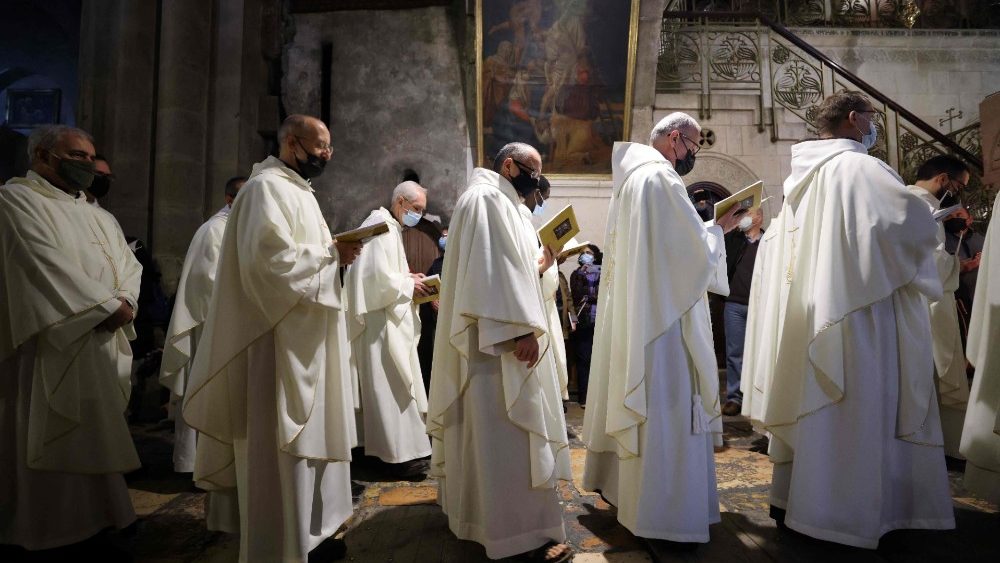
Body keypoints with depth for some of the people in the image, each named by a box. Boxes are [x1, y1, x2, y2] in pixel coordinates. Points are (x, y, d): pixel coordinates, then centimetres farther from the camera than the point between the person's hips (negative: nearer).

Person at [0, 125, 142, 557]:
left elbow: (128, 265, 12)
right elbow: (48, 265, -16)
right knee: (53, 446, -1)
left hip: (103, 347, 7)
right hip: (53, 346, -7)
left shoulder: (100, 217, 19)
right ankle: (48, 537, 10)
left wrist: (125, 302, -9)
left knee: (96, 443, 10)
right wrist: (109, 306, -14)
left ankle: (92, 530, 19)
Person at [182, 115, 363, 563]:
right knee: (282, 444, -1)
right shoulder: (267, 187, -13)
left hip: (303, 338, 11)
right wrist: (331, 253, -15)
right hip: (280, 340, -11)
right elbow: (271, 258, -25)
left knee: (302, 435, 16)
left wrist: (332, 254, 5)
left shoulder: (296, 190, 18)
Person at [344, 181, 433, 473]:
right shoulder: (382, 227, -15)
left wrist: (407, 278, 7)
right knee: (391, 387, -5)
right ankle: (398, 452, 3)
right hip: (381, 321, -11)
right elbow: (378, 277, -24)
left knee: (385, 387, 15)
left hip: (388, 320, 11)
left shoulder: (391, 227, 18)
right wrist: (409, 285, -13)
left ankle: (385, 445, 25)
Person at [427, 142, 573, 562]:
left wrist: (539, 265, 11)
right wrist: (521, 329, -25)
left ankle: (480, 513, 29)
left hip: (494, 338, 11)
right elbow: (493, 270, -23)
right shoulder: (487, 199, -11)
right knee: (510, 431, -8)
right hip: (500, 339, -11)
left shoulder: (499, 204, 22)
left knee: (489, 429, 17)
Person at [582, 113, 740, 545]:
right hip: (661, 315, -10)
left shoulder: (630, 179, 16)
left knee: (636, 403, 19)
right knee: (667, 409, -4)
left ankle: (614, 482, 32)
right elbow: (695, 250, -17)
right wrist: (719, 229, 2)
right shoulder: (660, 178, -15)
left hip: (631, 313, 10)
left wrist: (706, 230, 18)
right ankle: (667, 515, 4)